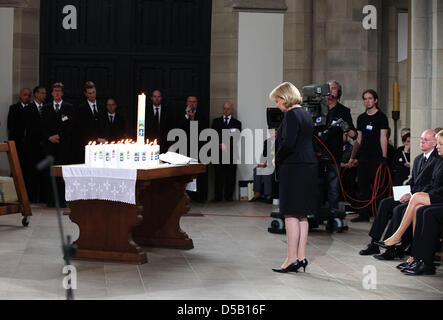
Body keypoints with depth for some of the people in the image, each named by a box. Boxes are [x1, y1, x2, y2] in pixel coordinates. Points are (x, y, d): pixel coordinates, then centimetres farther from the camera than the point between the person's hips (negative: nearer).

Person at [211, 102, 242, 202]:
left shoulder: (237, 123, 13)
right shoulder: (216, 121, 16)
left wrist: (226, 145, -11)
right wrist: (220, 144, -8)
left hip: (231, 153, 0)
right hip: (218, 152, 0)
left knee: (230, 175, -2)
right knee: (219, 175, -3)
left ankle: (229, 195, 5)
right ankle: (218, 196, 0)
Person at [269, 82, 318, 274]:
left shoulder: (292, 115, -12)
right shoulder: (305, 114, 16)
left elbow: (288, 143, -21)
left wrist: (277, 160, -7)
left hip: (294, 169, -9)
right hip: (309, 166, 10)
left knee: (291, 215, -6)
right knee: (302, 215, 11)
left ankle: (292, 259, -4)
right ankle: (301, 257, 15)